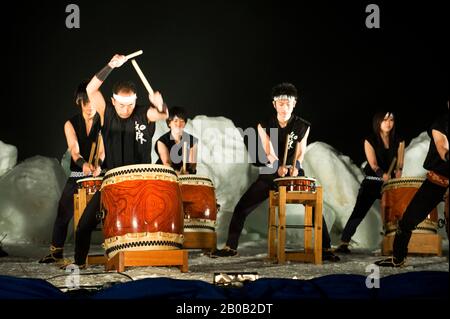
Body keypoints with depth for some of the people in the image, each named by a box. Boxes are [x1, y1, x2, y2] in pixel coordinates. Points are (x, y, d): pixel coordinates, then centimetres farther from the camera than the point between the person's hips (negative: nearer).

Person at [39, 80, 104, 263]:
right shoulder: (71, 124, 2)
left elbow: (102, 149, -11)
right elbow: (74, 150, -14)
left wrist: (98, 164, -33)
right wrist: (84, 164, -35)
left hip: (99, 175, -2)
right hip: (77, 175, 2)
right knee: (64, 212, 1)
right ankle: (56, 252, 13)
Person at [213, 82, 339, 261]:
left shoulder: (303, 127, -3)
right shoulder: (264, 126, -4)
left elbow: (300, 152, -5)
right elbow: (269, 151, -14)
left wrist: (295, 166, -27)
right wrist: (278, 166, -34)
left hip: (295, 174, -1)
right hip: (271, 173, 1)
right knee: (241, 207, -5)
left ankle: (326, 249, -8)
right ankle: (230, 247, 7)